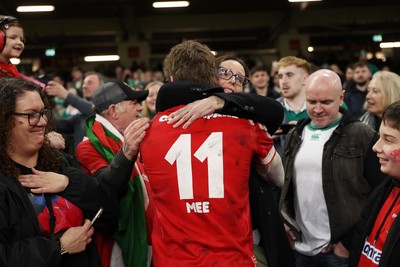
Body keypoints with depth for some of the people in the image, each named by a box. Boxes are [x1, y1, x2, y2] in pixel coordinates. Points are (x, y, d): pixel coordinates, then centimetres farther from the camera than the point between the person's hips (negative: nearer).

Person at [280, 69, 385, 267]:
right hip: (301, 247, 5)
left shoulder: (363, 137, -8)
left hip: (339, 250, -5)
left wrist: (351, 242, -11)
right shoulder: (295, 136, 10)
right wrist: (288, 225, 7)